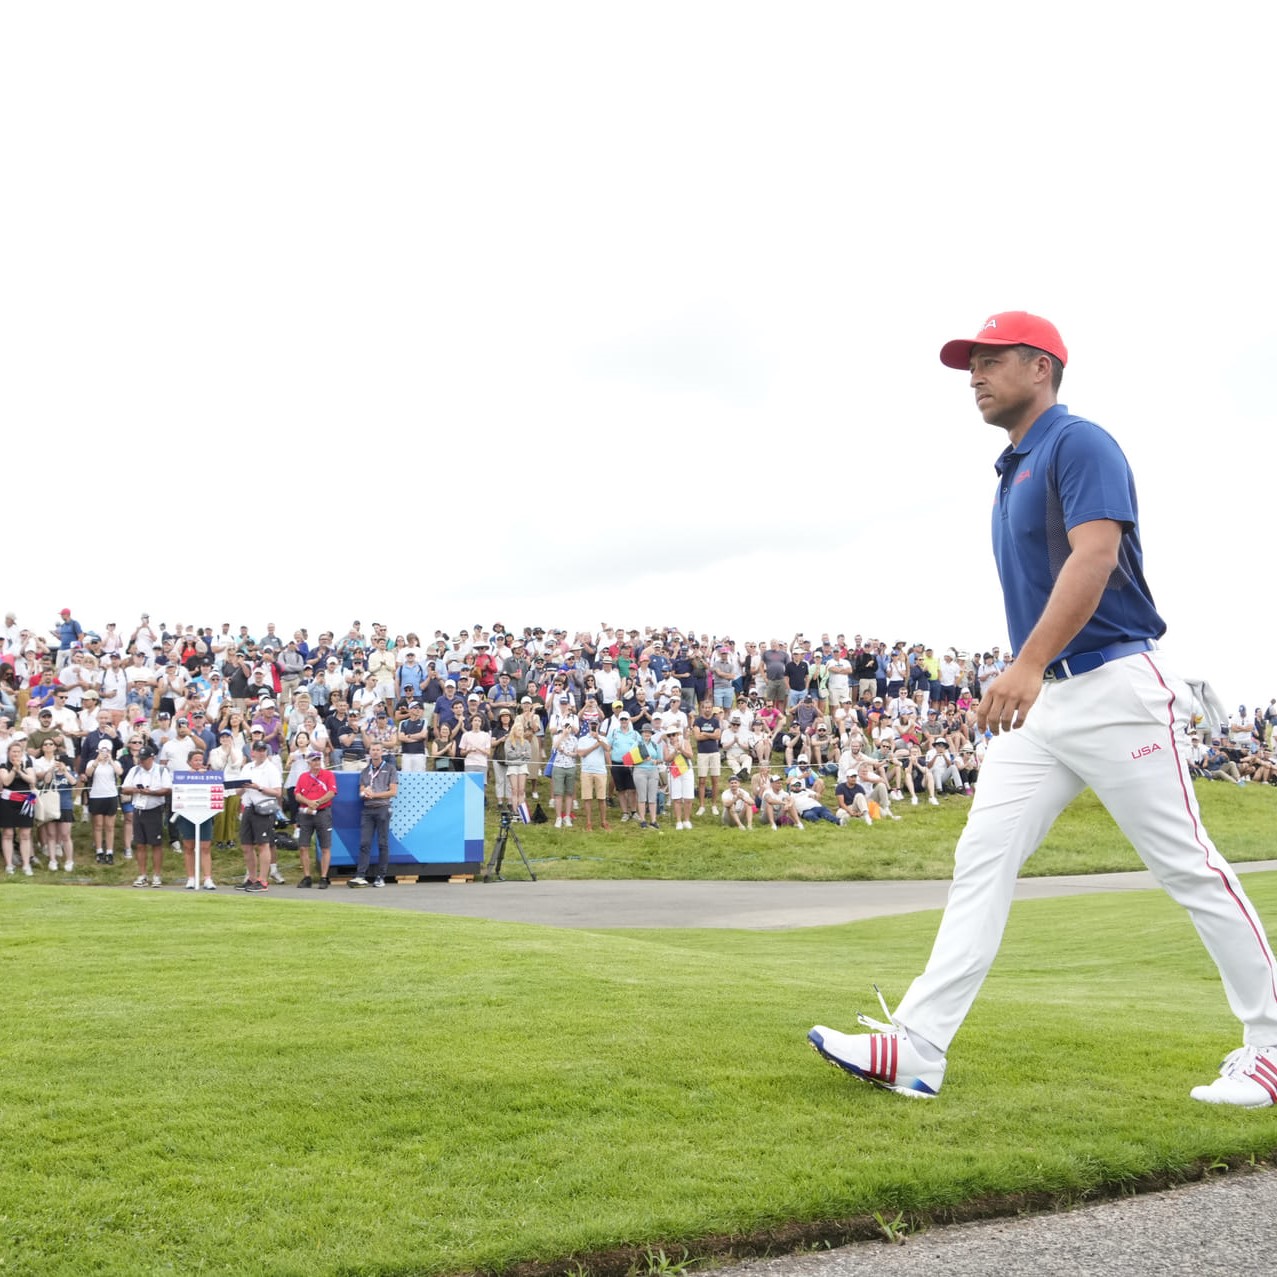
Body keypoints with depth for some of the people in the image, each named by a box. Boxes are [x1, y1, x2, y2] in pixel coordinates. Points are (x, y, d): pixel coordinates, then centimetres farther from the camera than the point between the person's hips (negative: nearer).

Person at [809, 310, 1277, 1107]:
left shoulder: (1079, 444, -8)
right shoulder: (1012, 472, 19)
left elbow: (1095, 557, -23)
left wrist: (1029, 664, -33)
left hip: (1115, 686, -9)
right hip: (1039, 701, 9)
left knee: (1188, 868, -2)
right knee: (982, 861, -1)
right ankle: (917, 1050, -4)